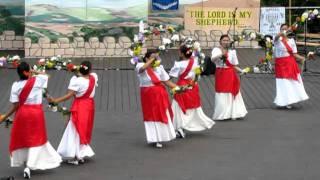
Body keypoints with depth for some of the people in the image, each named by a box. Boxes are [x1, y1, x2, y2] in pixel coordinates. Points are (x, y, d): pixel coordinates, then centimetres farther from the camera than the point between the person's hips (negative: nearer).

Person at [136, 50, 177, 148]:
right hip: (148, 95, -3)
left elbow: (166, 81, 1)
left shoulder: (159, 67, 0)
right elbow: (142, 68, -35)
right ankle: (155, 138, 15)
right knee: (151, 116, 4)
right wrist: (152, 59, -29)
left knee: (162, 115, 8)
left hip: (160, 94, 3)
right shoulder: (141, 66, -9)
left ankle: (160, 137, 25)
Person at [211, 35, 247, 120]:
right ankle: (221, 115, 8)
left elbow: (234, 65, 10)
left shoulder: (232, 52, 8)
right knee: (221, 96, 0)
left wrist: (241, 71, -8)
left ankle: (233, 114, 9)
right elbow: (213, 59, -23)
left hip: (231, 75, 3)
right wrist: (221, 54, -41)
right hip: (220, 74, -3)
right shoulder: (216, 50, -2)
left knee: (231, 95, 3)